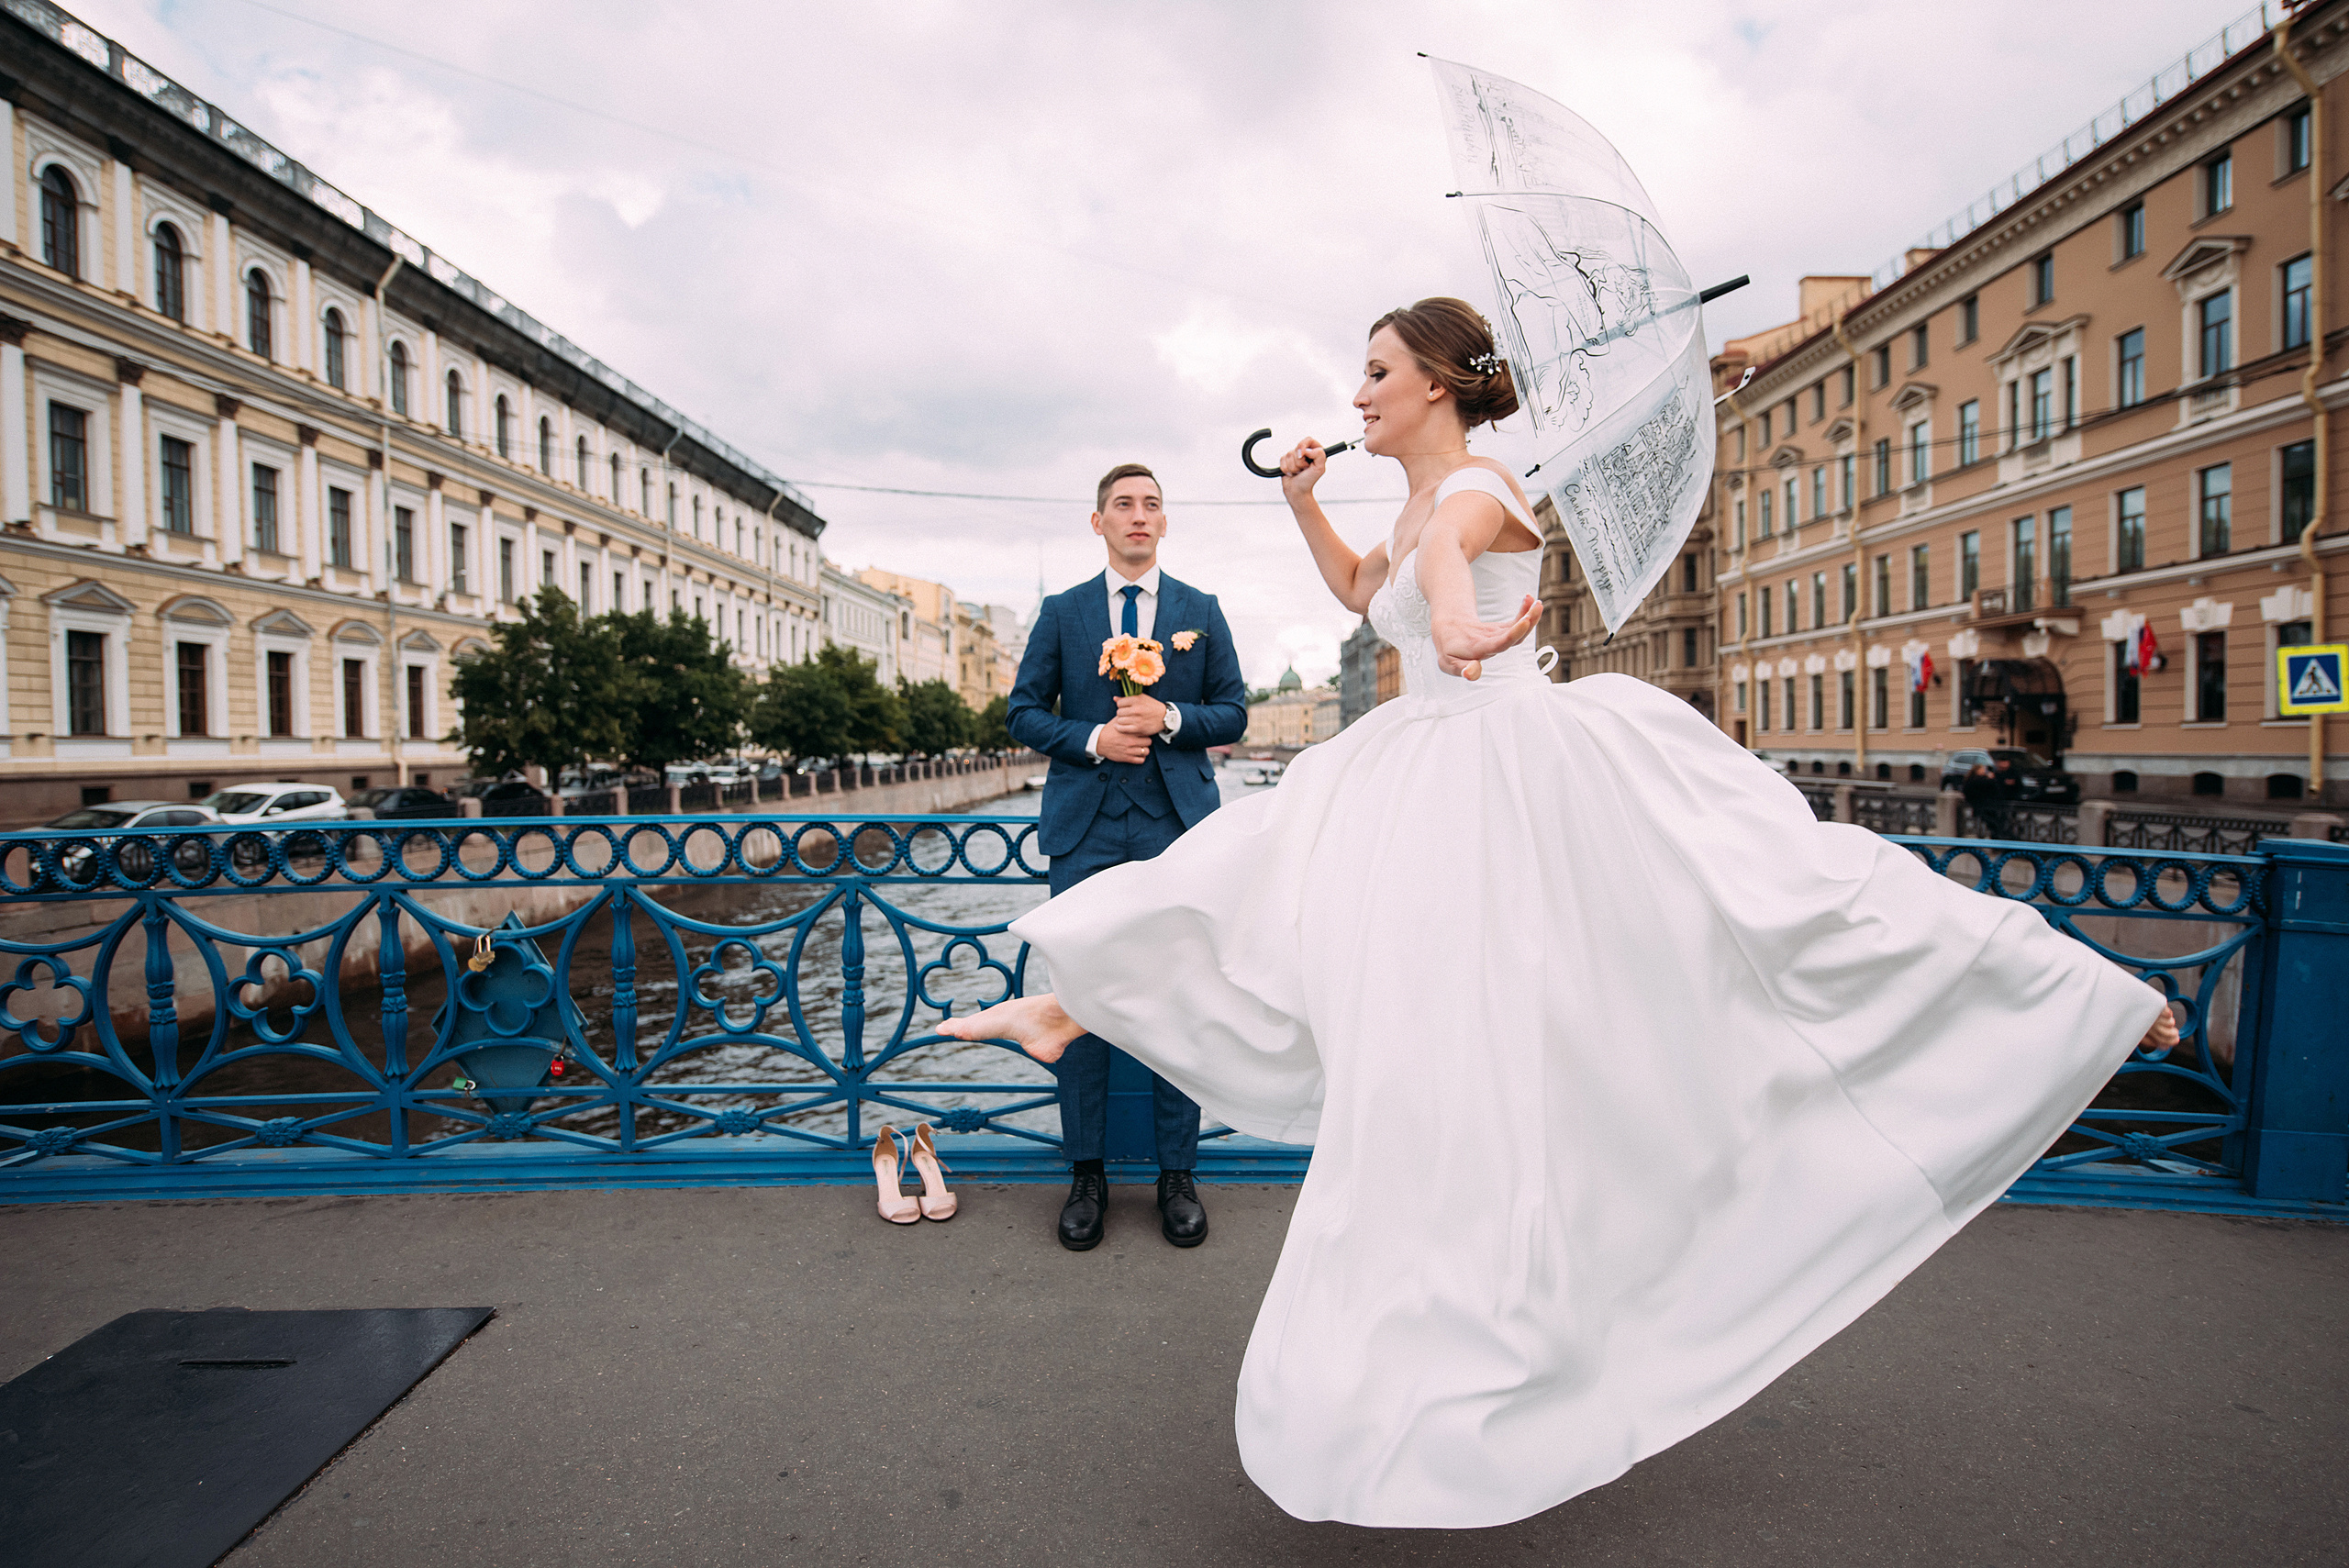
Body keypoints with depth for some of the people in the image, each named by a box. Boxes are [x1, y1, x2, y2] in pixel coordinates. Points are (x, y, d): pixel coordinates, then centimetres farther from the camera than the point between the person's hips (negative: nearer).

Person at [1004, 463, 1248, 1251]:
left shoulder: (1202, 611, 11)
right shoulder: (1061, 612, 11)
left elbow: (1233, 714, 8)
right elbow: (1024, 711, 7)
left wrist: (1169, 718, -11)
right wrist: (1092, 738, -9)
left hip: (1176, 825, 0)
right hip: (1086, 826, 0)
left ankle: (1177, 1174, 15)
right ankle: (1086, 1173, 16)